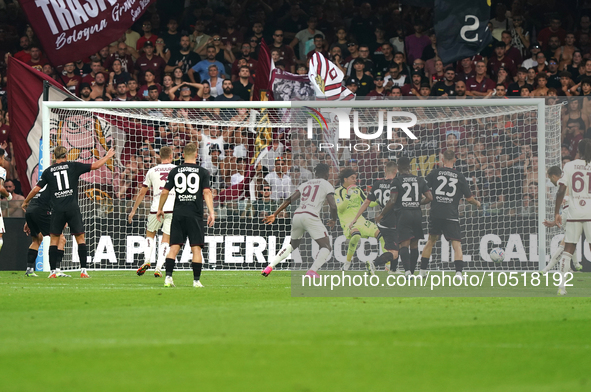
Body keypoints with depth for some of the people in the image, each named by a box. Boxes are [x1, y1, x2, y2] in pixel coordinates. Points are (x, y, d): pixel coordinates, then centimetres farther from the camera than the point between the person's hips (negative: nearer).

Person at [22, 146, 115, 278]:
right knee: (80, 238, 6)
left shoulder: (48, 171, 8)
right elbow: (95, 165, 5)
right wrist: (108, 156, 22)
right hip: (73, 209, -1)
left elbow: (36, 189, 9)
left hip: (57, 210, 1)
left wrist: (26, 202, 24)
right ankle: (83, 270, -1)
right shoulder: (73, 166, 5)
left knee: (54, 239, 8)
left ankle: (53, 271, 3)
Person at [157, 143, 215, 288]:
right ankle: (196, 280, -2)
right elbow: (207, 192, -7)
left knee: (174, 247, 4)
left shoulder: (175, 171, 7)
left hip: (178, 214, 2)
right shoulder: (202, 172, 1)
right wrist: (211, 212, -9)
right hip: (195, 214, -2)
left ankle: (168, 277, -6)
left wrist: (160, 209, 20)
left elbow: (164, 192, 7)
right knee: (196, 248, 1)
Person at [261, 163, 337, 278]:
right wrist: (333, 220, 18)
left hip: (297, 215, 6)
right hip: (311, 217, -6)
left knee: (293, 244, 28)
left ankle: (270, 266, 18)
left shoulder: (305, 184, 24)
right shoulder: (327, 185, 9)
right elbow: (333, 206, -1)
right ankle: (312, 271, -23)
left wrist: (274, 214, 17)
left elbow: (289, 200, 17)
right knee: (326, 247, 0)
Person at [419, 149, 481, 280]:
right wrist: (477, 203, 30)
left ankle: (423, 270, 23)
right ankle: (458, 272, -18)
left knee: (431, 240, 20)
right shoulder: (460, 176, 4)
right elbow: (469, 198, 9)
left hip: (435, 214, 2)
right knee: (456, 243, -1)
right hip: (451, 214, -2)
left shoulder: (435, 173, 3)